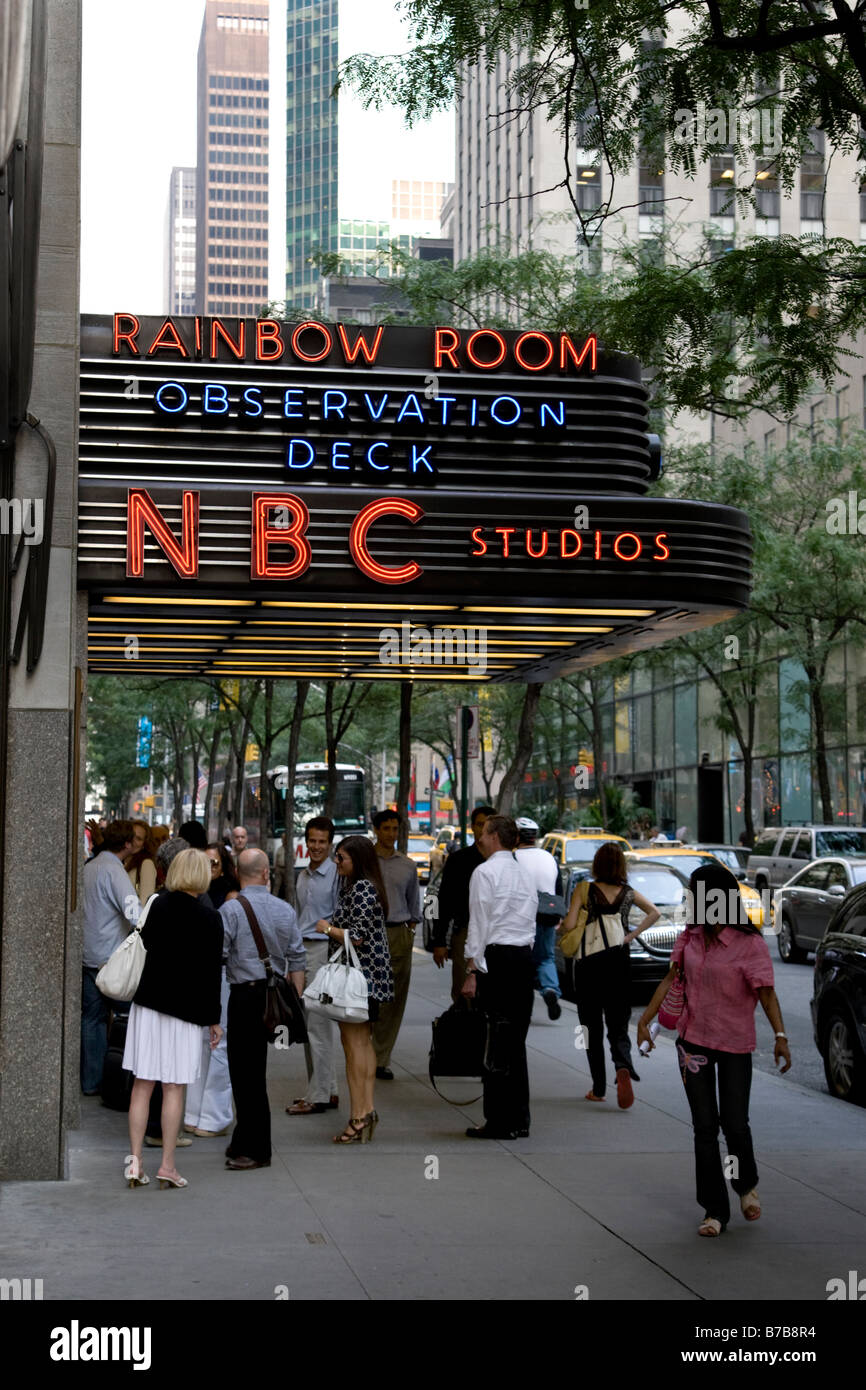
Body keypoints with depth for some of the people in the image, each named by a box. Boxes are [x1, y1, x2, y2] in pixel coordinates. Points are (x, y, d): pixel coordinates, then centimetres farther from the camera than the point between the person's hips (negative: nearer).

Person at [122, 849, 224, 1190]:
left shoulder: (158, 906, 3)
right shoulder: (208, 917, -9)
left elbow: (145, 945, 10)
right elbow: (211, 972, -7)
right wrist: (213, 1019, -1)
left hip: (148, 1002, 3)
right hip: (184, 1008, -3)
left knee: (142, 1084, 7)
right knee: (174, 1088, 3)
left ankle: (134, 1157, 2)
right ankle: (167, 1165, 4)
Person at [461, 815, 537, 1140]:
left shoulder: (485, 872, -5)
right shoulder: (525, 875, 18)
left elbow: (479, 924, -10)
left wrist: (472, 972, -10)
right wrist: (523, 957, 19)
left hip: (497, 958, -8)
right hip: (524, 958, 8)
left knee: (494, 1042, -5)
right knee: (516, 1040, 11)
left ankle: (500, 1122, -5)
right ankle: (519, 1120, 14)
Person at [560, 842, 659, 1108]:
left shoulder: (584, 890, -3)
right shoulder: (628, 893, 6)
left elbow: (569, 925, -11)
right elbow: (654, 913, -3)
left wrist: (560, 924, 11)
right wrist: (632, 936, 3)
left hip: (587, 965, -2)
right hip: (618, 962, 2)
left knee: (592, 1027, 9)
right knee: (618, 1026, 5)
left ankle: (598, 1088, 10)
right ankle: (623, 1066, -25)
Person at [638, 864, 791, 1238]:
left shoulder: (749, 944, -14)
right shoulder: (690, 937, 2)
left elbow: (766, 993, -13)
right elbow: (671, 979, 7)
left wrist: (780, 1036, -22)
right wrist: (644, 1020, 4)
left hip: (735, 1045, -4)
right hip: (693, 1041, 4)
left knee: (735, 1124, 2)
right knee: (705, 1127, 5)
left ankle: (747, 1186, 34)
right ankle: (715, 1211, 12)